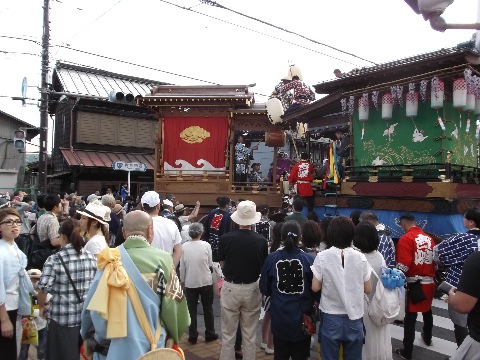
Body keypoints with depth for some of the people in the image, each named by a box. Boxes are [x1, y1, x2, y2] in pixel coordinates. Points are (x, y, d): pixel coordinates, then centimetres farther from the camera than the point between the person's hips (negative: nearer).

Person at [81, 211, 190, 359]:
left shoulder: (110, 259, -7)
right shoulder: (162, 259, -14)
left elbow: (92, 307, -2)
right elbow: (175, 307, -11)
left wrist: (95, 338, 16)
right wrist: (173, 336, 9)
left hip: (111, 346, 2)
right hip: (148, 346, -2)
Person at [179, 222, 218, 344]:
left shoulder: (184, 247, -7)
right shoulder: (206, 245, -11)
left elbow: (182, 266, -1)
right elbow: (210, 264, -3)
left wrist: (182, 280, 12)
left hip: (190, 283, 1)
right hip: (206, 282, -1)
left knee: (192, 310, 11)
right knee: (208, 308, 14)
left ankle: (193, 336, 17)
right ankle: (210, 334, 23)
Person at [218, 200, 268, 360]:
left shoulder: (226, 238, -14)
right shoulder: (261, 240, -12)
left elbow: (222, 264, -1)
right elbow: (263, 267, 1)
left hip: (230, 288, -1)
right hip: (252, 289, 1)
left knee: (228, 333, 12)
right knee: (249, 334, 15)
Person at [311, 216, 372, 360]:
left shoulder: (322, 257, -9)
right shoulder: (360, 257, -5)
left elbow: (315, 287, -8)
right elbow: (368, 289, 0)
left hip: (331, 318, -1)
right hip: (354, 318, 1)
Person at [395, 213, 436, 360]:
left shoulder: (406, 239, -14)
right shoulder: (429, 238, 6)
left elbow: (403, 266, -23)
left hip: (414, 283, -7)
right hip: (429, 282, 7)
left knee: (410, 317, 0)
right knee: (427, 311, 25)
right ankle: (427, 338, 46)